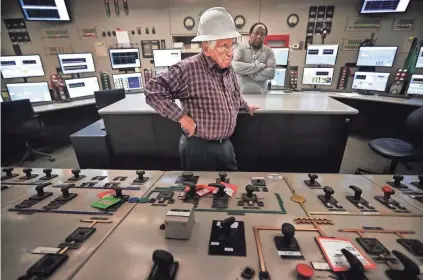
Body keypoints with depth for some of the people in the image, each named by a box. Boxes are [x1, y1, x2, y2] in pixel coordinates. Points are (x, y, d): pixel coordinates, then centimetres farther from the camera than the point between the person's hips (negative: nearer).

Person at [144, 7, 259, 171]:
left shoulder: (228, 69, 5)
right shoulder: (188, 69, -22)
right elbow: (153, 90, -23)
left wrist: (246, 107, 30)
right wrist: (182, 117, -23)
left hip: (225, 144, 7)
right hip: (199, 147, -7)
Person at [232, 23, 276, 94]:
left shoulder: (269, 51, 7)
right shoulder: (240, 48, 2)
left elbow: (271, 72, -7)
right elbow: (235, 66, -17)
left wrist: (249, 73, -13)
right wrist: (258, 66, -13)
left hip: (260, 94, 2)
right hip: (240, 93, -1)